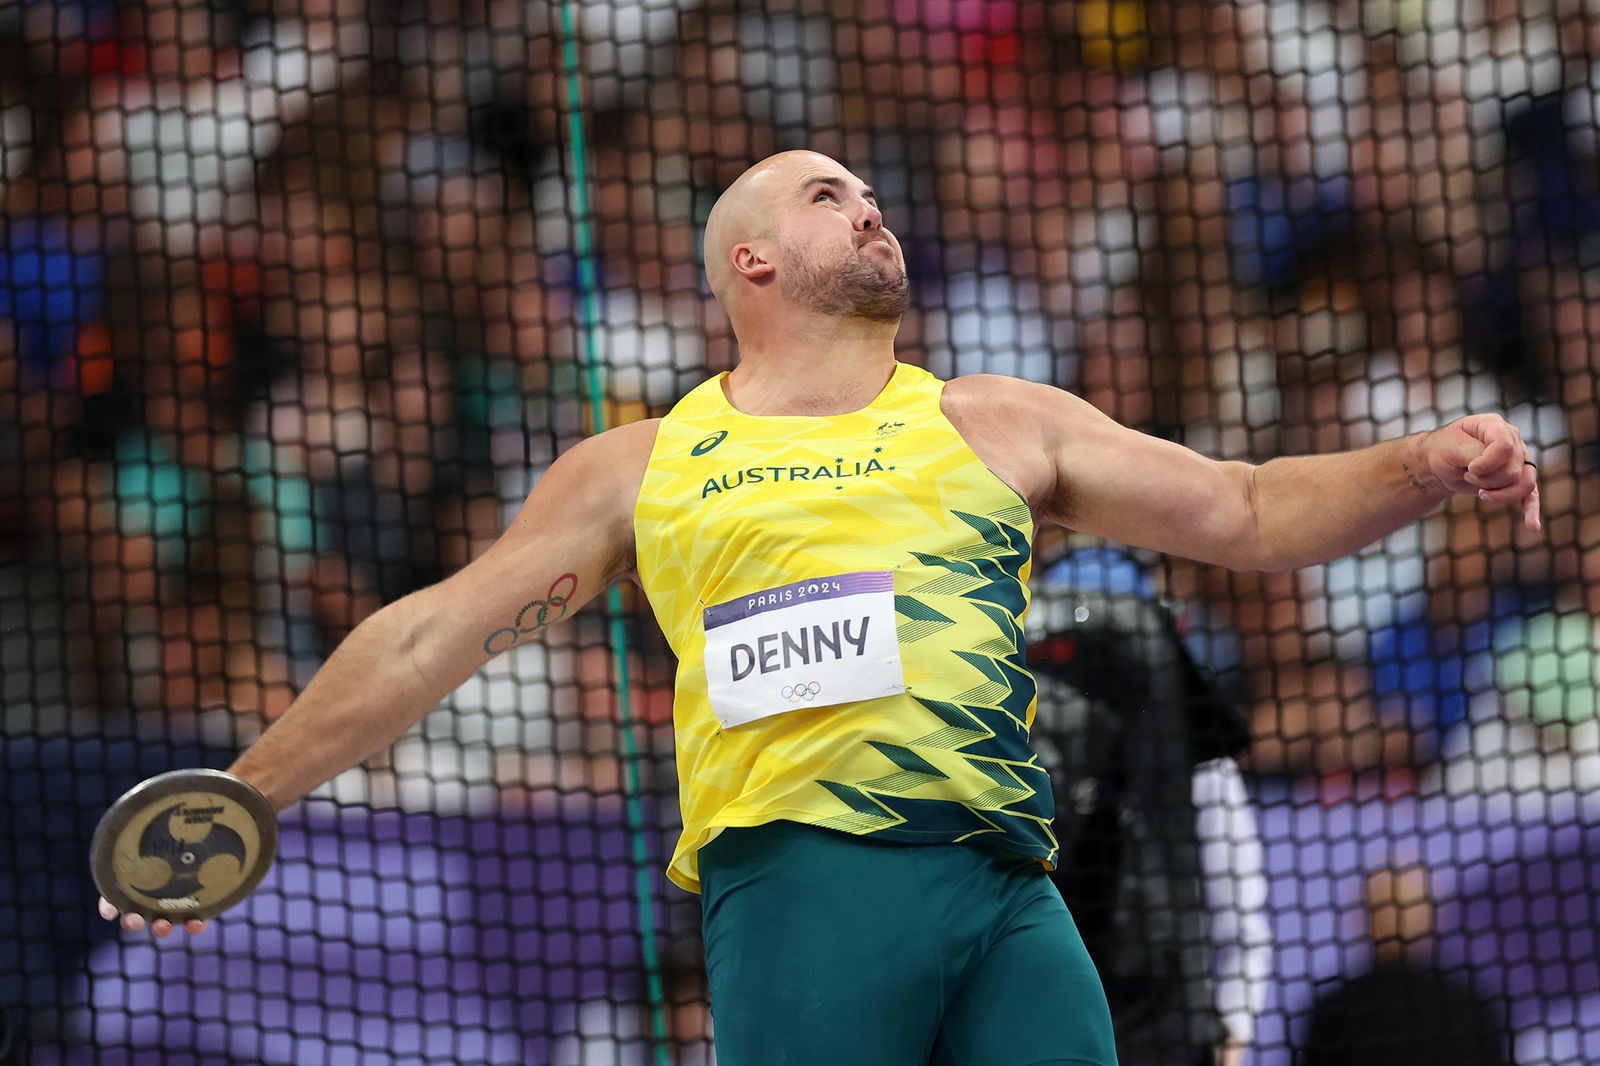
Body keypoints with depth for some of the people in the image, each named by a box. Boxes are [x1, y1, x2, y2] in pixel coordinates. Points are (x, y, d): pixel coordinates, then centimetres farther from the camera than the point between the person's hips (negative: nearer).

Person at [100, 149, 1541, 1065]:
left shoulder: (996, 428, 24)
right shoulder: (640, 469, 20)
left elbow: (1247, 513, 20)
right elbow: (431, 637, 22)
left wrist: (1424, 467, 3)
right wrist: (241, 802, 19)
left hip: (1005, 891, 2)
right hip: (799, 874, -2)